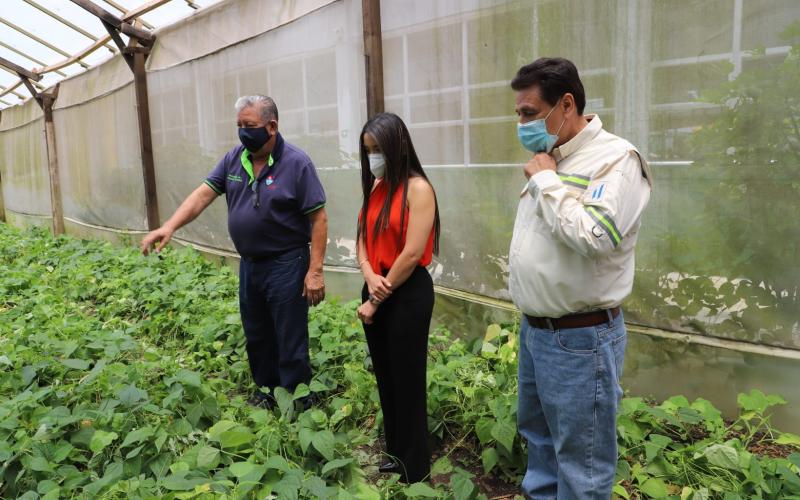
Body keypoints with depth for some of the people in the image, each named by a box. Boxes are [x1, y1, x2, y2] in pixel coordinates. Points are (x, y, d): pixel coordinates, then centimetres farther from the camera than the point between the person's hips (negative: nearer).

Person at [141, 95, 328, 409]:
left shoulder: (296, 163, -14)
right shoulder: (234, 159, 4)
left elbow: (318, 219, -14)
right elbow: (203, 194, -1)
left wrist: (315, 271, -18)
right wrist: (169, 226, -16)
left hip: (286, 265, -6)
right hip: (249, 264, 7)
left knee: (290, 342, 1)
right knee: (256, 336, 18)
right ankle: (267, 390, 37)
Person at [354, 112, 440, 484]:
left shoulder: (417, 188, -14)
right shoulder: (375, 187, 8)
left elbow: (412, 254, -19)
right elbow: (362, 239, 10)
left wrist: (377, 300, -12)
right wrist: (369, 275, -11)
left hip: (408, 294, -7)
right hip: (376, 291, 7)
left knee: (408, 380, 5)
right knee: (385, 377, 17)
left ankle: (414, 468, 24)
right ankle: (394, 453, 36)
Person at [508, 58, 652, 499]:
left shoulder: (615, 158, -17)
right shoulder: (549, 159, 10)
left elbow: (595, 236, -32)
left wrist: (546, 180, -19)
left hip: (579, 337, -9)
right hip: (533, 328, 9)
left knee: (580, 455, 6)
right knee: (537, 432, 24)